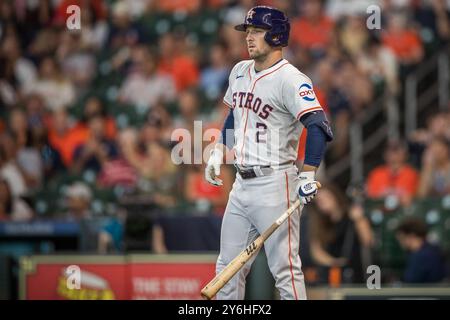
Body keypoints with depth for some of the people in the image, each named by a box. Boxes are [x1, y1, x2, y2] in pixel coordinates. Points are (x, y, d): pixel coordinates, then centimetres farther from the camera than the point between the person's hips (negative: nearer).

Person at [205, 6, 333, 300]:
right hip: (242, 184, 8)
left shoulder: (291, 79, -14)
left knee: (285, 269, -9)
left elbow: (319, 126, -25)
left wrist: (308, 176, -31)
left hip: (275, 184, -8)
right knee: (228, 267, 11)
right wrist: (218, 153, 21)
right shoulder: (240, 72, 12)